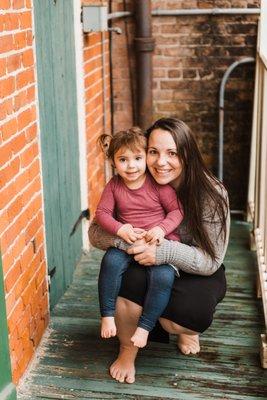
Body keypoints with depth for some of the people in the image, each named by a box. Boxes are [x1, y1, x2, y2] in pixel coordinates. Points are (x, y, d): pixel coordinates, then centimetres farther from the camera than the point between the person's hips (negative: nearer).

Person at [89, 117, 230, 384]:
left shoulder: (211, 195, -22)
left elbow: (211, 261, -22)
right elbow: (95, 232, -12)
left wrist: (165, 251, -40)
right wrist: (122, 237, -36)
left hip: (196, 275, -2)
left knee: (185, 314, -33)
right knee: (120, 276, -31)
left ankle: (186, 329, 9)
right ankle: (128, 349, -3)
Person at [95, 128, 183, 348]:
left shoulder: (158, 184, -5)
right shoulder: (114, 185, 2)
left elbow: (177, 210, -3)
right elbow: (102, 213, 1)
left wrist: (162, 228, -21)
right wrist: (120, 229, -17)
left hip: (160, 241, -2)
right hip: (126, 241, 2)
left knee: (163, 276, -29)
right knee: (111, 261, -30)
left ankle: (144, 326, -11)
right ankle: (107, 314, -14)